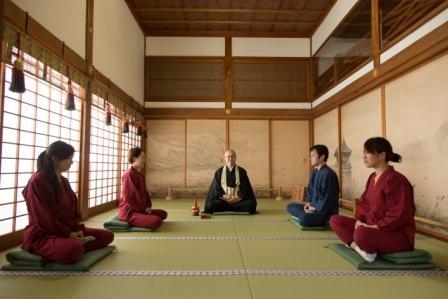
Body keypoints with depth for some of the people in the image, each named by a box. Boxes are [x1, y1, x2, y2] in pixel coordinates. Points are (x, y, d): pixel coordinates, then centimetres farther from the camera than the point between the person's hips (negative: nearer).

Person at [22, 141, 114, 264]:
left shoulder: (64, 181, 13)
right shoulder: (37, 181, -14)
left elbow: (74, 208, 13)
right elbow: (44, 217, -19)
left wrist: (78, 229, -3)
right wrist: (67, 234, -15)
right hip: (42, 236, -9)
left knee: (107, 236, -1)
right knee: (73, 249, -41)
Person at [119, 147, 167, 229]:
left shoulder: (140, 174, 12)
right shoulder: (128, 174, -17)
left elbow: (144, 192, 16)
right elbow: (129, 197, -20)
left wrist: (148, 206, 1)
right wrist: (144, 208, -12)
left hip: (140, 209, 9)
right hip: (129, 212, -9)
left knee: (163, 214, 11)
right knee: (156, 221, -25)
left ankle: (140, 220, 7)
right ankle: (132, 223, -4)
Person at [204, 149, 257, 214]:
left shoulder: (242, 171, 10)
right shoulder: (219, 172, 11)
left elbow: (245, 187, 4)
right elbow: (215, 188, 5)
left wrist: (238, 197, -13)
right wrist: (223, 196, -13)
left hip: (238, 200, 0)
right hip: (222, 200, 0)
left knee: (251, 204, -29)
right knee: (210, 205, -29)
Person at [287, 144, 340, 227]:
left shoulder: (328, 174, -20)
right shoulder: (315, 172, 9)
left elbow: (327, 198, -23)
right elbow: (310, 191, 18)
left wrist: (315, 208, -15)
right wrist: (309, 202, 0)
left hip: (327, 211, -10)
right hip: (314, 207, 10)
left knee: (304, 220, -34)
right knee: (290, 206, 8)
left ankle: (323, 220, -6)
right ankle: (310, 217, -11)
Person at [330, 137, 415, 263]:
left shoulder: (395, 180, -21)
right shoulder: (372, 178, 8)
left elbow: (398, 215, -24)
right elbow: (363, 203, 14)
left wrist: (376, 227, -22)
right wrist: (359, 220, -3)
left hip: (398, 235, -9)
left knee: (361, 234, -39)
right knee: (335, 220, 2)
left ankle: (368, 249, -8)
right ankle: (358, 247, -13)